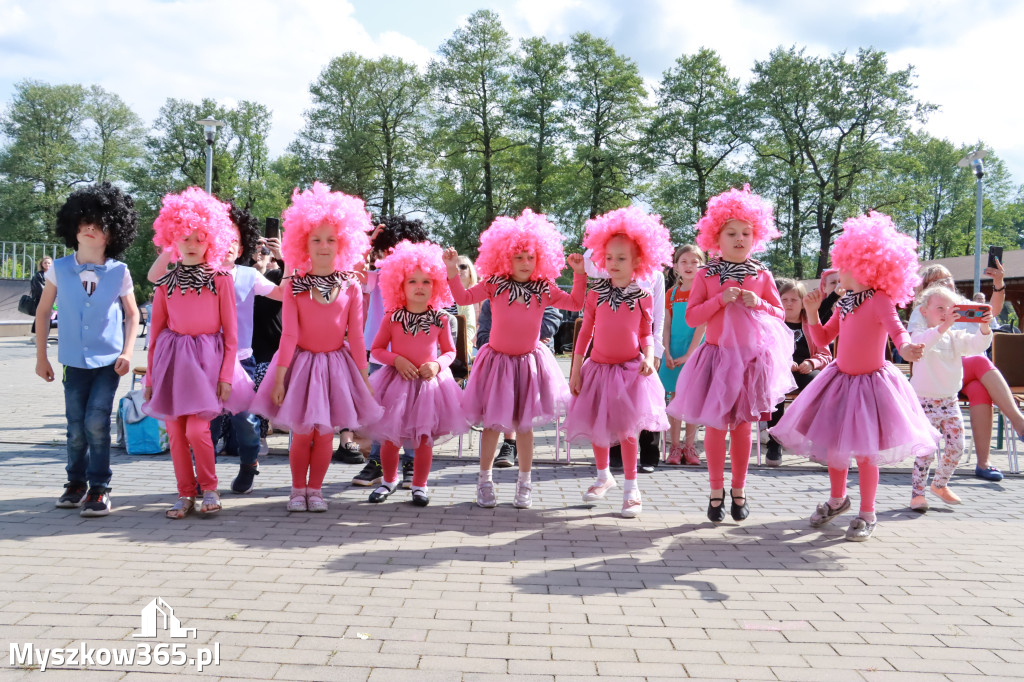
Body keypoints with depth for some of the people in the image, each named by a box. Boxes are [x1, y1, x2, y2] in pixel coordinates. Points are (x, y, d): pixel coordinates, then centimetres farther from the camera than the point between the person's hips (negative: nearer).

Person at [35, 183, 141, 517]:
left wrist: (127, 352, -7)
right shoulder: (58, 269, -1)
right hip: (74, 361, 2)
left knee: (96, 423, -10)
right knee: (76, 427, 8)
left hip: (108, 361, -2)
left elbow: (132, 314, 4)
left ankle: (99, 488, 3)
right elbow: (42, 312, 9)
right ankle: (76, 483, 27)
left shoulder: (119, 272, -5)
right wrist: (41, 356, 7)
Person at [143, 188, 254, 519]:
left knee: (196, 429, -11)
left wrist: (226, 374, -6)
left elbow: (230, 330, -1)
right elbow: (156, 330, 10)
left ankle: (210, 489, 11)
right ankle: (185, 495, 18)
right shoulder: (166, 282, 6)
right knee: (175, 431, 4)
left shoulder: (221, 279, -1)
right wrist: (150, 375, 10)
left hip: (208, 358, -3)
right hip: (172, 357, 3)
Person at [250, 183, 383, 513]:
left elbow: (356, 336, 0)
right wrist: (279, 377, -9)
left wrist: (364, 377, 0)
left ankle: (315, 489, 23)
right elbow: (289, 334, -6)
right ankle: (297, 489, 22)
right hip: (302, 362, -1)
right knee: (302, 433, 4)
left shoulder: (351, 287, -3)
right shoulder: (294, 286, -5)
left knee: (325, 433, 5)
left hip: (336, 364, 1)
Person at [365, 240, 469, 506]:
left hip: (429, 382, 0)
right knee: (390, 437, 5)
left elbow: (450, 351, 9)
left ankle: (420, 485, 21)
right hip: (397, 381, 0)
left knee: (424, 437, 4)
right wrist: (396, 360, -14)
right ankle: (389, 480, 28)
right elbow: (376, 350, 2)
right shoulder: (392, 318, -2)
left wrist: (437, 364, -11)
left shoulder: (440, 320, 0)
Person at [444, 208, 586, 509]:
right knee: (492, 423, 2)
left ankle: (524, 483, 20)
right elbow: (464, 298, -6)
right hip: (497, 360, -1)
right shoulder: (494, 284, -4)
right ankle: (485, 480, 17)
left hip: (529, 361, 1)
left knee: (524, 424, 8)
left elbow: (576, 303, 1)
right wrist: (452, 270, -17)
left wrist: (579, 273, -7)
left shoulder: (544, 288, 0)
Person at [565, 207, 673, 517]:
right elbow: (585, 332, 2)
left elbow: (646, 334, 5)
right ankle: (603, 476, 36)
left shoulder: (643, 297, -3)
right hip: (598, 367, 2)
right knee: (596, 426, 13)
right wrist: (575, 369, 1)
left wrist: (648, 358, -14)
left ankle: (631, 488, 9)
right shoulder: (596, 293, -1)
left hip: (630, 370, -2)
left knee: (626, 428, -4)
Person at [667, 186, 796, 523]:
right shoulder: (706, 276, -1)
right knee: (716, 425, 1)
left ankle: (739, 490, 21)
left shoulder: (762, 275, 4)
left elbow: (779, 314, 8)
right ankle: (716, 491, 15)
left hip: (752, 357, 1)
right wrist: (720, 299, -16)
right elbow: (691, 317, -4)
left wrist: (759, 304, -10)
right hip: (718, 356, -1)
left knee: (742, 426, 7)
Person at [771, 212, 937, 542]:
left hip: (870, 382, -7)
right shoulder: (844, 304, 5)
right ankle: (837, 499, 35)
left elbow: (896, 329, -30)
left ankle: (867, 514, 17)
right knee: (832, 443, 12)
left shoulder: (879, 300, -16)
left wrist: (905, 347, -51)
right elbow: (823, 339, 11)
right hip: (840, 379, 7)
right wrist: (812, 312, -2)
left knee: (864, 451, 0)